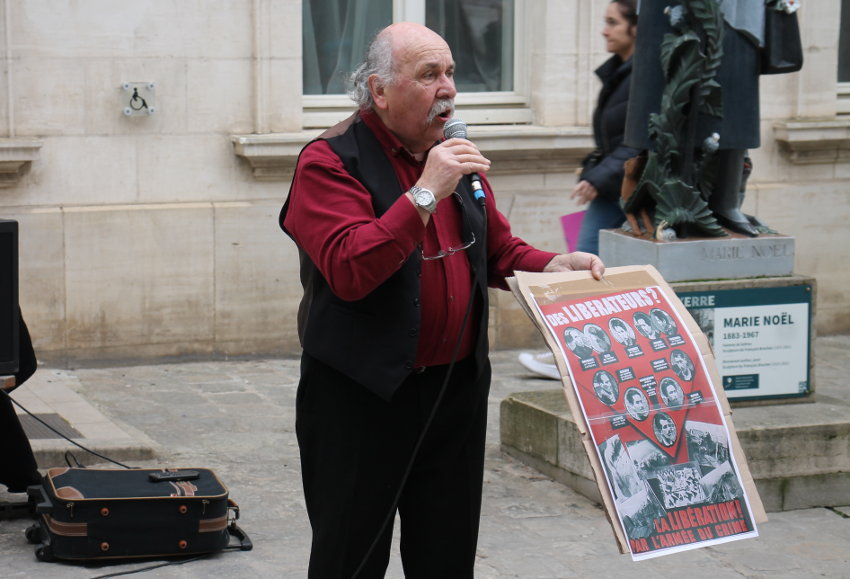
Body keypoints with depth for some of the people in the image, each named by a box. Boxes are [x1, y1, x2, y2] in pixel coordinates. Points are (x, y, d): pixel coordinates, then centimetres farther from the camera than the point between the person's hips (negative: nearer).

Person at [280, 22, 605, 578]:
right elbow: (348, 271, -25)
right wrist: (426, 193, -26)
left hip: (457, 390, 6)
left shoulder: (458, 155, 12)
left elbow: (500, 251, 18)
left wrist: (554, 264, -2)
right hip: (362, 399, -6)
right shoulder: (328, 163, -12)